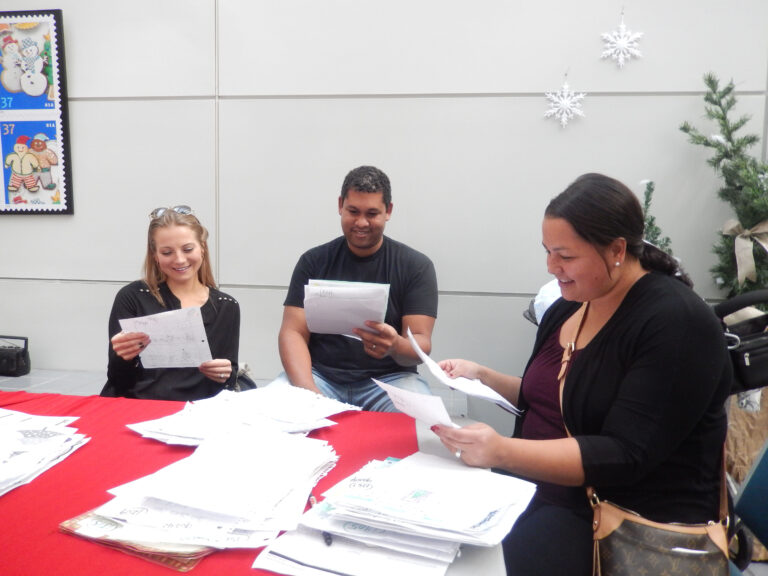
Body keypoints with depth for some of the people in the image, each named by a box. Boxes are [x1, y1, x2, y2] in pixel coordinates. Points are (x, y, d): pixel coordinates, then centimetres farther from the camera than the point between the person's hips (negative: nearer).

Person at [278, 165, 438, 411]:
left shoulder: (416, 266, 2)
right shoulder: (313, 261, 6)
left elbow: (422, 343, -5)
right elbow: (293, 332, -2)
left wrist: (396, 345, -31)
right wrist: (307, 389, -21)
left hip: (388, 378, -1)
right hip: (321, 375, 1)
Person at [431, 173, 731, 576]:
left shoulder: (676, 324, -17)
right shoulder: (566, 308, 5)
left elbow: (624, 457, -23)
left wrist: (501, 453, -34)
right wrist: (481, 377, 2)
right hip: (538, 488, 7)